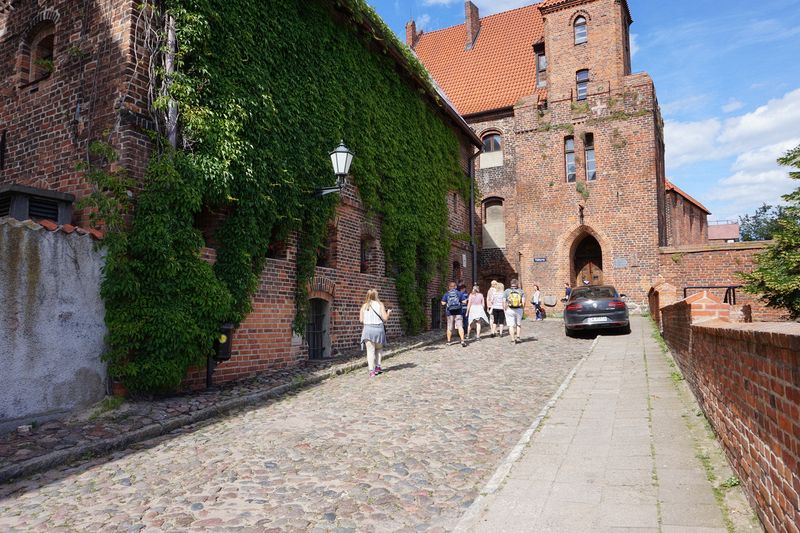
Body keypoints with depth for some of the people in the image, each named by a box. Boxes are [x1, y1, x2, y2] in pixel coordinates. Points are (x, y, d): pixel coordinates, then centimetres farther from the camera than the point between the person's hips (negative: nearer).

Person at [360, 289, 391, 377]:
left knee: (370, 350, 1)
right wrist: (388, 312, 16)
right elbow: (385, 318, -4)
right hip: (378, 328, -1)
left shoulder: (364, 306, 5)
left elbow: (361, 320, 4)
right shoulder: (380, 304, 0)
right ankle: (378, 366, 14)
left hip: (368, 329, 1)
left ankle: (372, 370, -4)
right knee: (379, 349, 19)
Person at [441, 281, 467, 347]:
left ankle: (448, 341, 16)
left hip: (450, 313, 1)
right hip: (458, 312, -1)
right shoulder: (459, 293, 2)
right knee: (460, 326, -1)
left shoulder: (446, 294, 2)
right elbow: (464, 301, -1)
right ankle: (462, 341, -9)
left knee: (449, 327, 10)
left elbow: (443, 303, -3)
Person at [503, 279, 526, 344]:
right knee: (518, 324, 21)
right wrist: (522, 308, 7)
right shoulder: (521, 291, 1)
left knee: (511, 325, 4)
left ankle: (513, 340, 4)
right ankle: (518, 337, 17)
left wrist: (505, 309, 5)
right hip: (519, 310, 1)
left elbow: (504, 302, -6)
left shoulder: (507, 291, -1)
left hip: (509, 310, -1)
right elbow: (523, 302, -7)